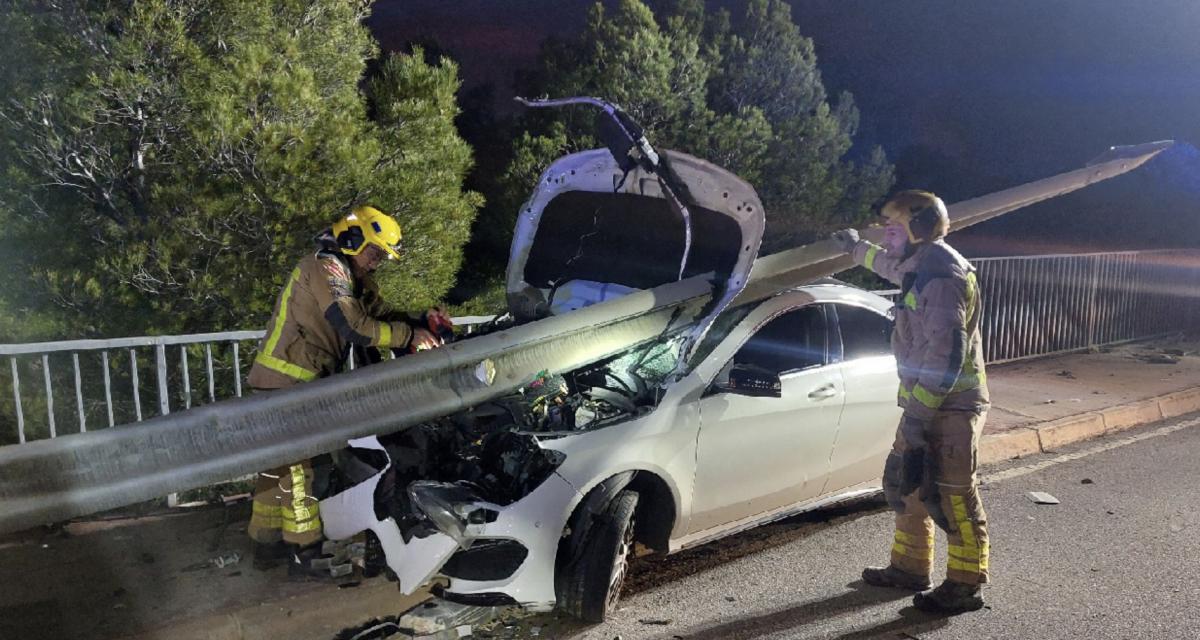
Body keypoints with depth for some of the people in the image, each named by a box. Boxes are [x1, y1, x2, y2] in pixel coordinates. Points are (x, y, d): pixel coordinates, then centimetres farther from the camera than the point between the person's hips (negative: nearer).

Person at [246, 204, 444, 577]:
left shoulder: (354, 278, 16)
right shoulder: (325, 268, -15)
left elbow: (382, 313, 10)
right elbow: (355, 328, -26)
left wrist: (420, 323, -6)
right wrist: (409, 335, -20)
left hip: (289, 382, 10)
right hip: (288, 383, -10)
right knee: (297, 466, -5)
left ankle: (266, 543, 26)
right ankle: (305, 552, 2)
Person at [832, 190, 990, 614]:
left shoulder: (942, 275, -18)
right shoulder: (921, 267, 13)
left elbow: (947, 350, -26)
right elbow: (893, 265, 40)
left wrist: (918, 410, -27)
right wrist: (857, 248, 55)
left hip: (949, 407, -10)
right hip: (925, 403, 10)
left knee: (950, 498, -4)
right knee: (902, 484, 17)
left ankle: (965, 587, 7)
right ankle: (910, 567, 29)